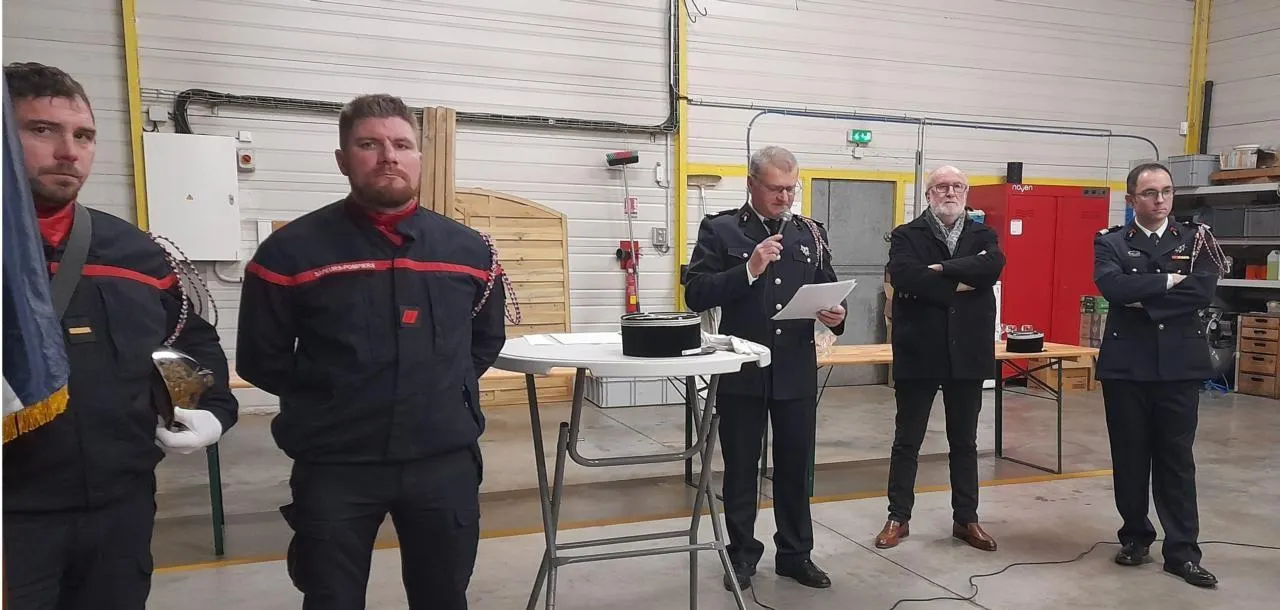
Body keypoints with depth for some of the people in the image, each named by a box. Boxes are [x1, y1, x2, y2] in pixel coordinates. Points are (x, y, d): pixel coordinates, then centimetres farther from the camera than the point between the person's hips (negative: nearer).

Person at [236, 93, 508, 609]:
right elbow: (260, 359, 2)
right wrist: (326, 404, 1)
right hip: (334, 467, -2)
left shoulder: (468, 249, 3)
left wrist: (444, 392, 8)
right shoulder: (293, 250, -6)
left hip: (446, 462, 3)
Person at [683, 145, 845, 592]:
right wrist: (749, 270, -22)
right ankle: (742, 554, 26)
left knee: (795, 466, 12)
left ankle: (795, 554, 28)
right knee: (741, 467, 10)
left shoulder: (811, 233, 9)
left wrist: (836, 315, -9)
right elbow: (695, 294, -12)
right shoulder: (720, 230, -3)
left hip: (797, 372, 3)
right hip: (742, 371, -3)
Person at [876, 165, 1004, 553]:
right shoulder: (906, 236, 0)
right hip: (919, 352, -2)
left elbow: (993, 265, -14)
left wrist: (941, 269, -19)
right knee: (907, 441, 7)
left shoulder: (983, 235, 8)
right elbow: (904, 277, -20)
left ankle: (966, 519, 26)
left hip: (967, 353, 3)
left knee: (964, 442, 13)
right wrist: (960, 283, -16)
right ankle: (898, 517, 19)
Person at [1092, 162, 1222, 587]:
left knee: (1177, 459, 4)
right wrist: (1169, 281, -12)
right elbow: (1112, 286, -16)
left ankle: (1182, 551, 12)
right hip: (1126, 365, 0)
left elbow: (1203, 292, -10)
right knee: (1129, 457, 9)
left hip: (1179, 365, 0)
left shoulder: (1195, 239, 6)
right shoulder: (1110, 243, 3)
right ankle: (1135, 536, 24)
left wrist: (1144, 299, -12)